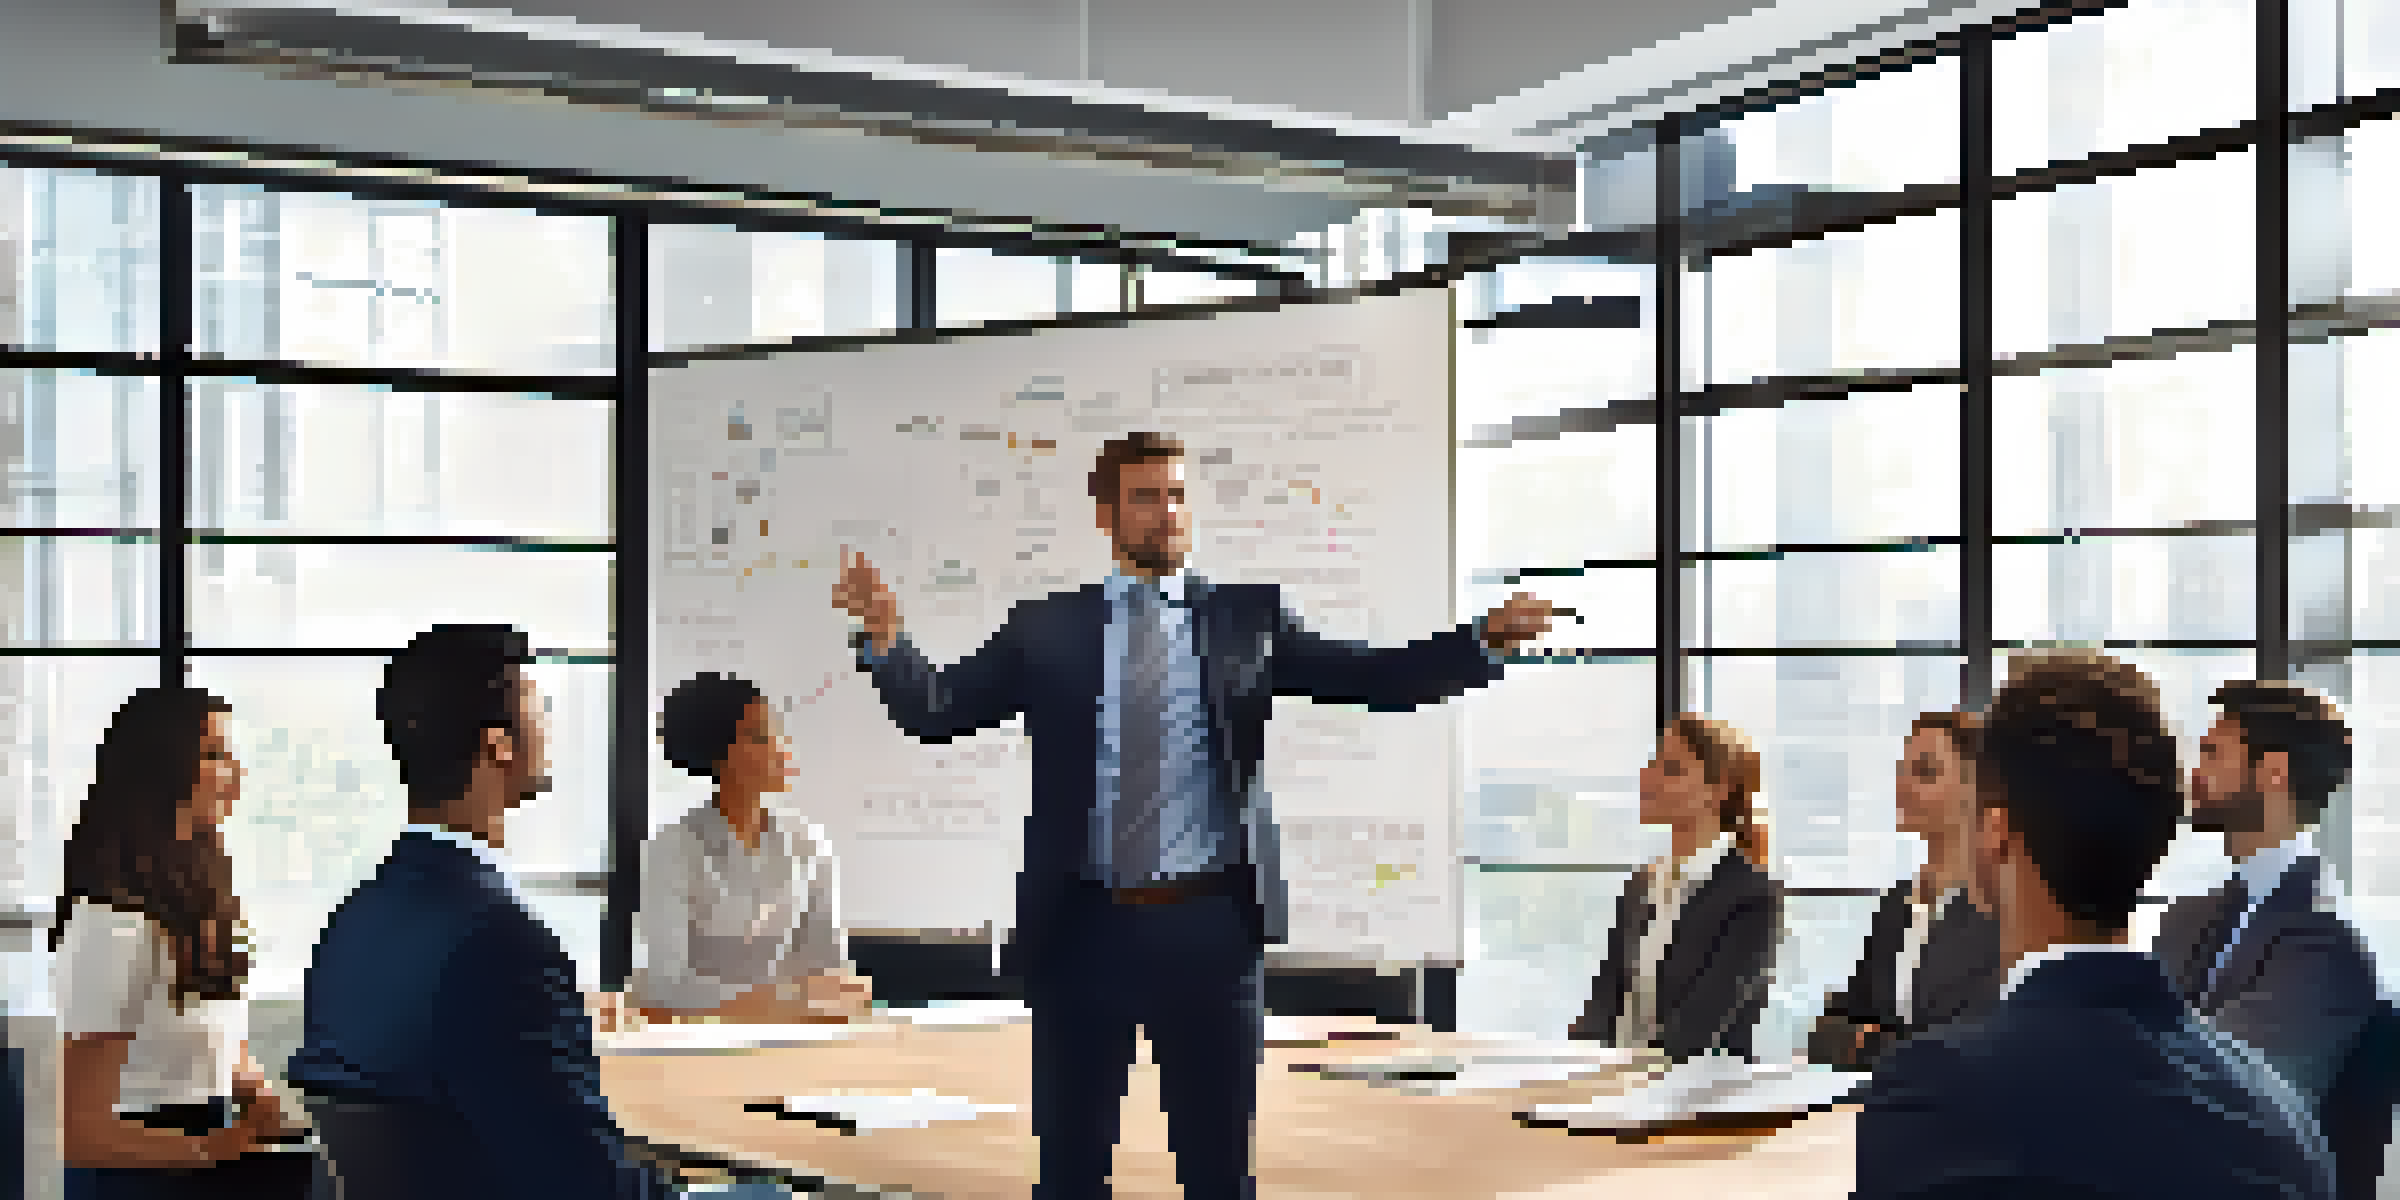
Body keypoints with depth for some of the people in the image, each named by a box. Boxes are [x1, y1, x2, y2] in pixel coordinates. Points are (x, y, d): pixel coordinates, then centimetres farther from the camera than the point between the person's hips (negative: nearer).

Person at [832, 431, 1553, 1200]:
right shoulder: (1046, 629, 7)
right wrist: (885, 637, -16)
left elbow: (1376, 679, 0)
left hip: (1209, 926, 0)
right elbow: (936, 711, 2)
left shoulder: (1246, 618, 6)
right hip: (1083, 926, 1)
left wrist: (1487, 639, -13)